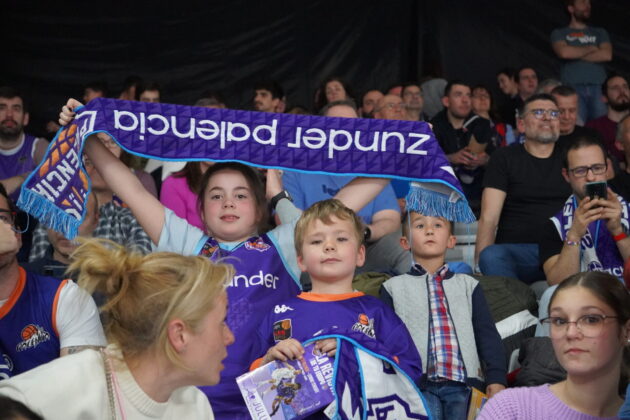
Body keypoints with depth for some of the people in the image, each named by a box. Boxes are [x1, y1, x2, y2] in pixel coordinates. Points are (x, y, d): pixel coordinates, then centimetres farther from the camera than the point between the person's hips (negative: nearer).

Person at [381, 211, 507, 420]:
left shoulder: (468, 285, 20)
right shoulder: (394, 287, 17)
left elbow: (488, 334, 13)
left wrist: (497, 378, 0)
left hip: (463, 381, 1)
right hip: (417, 383, -1)